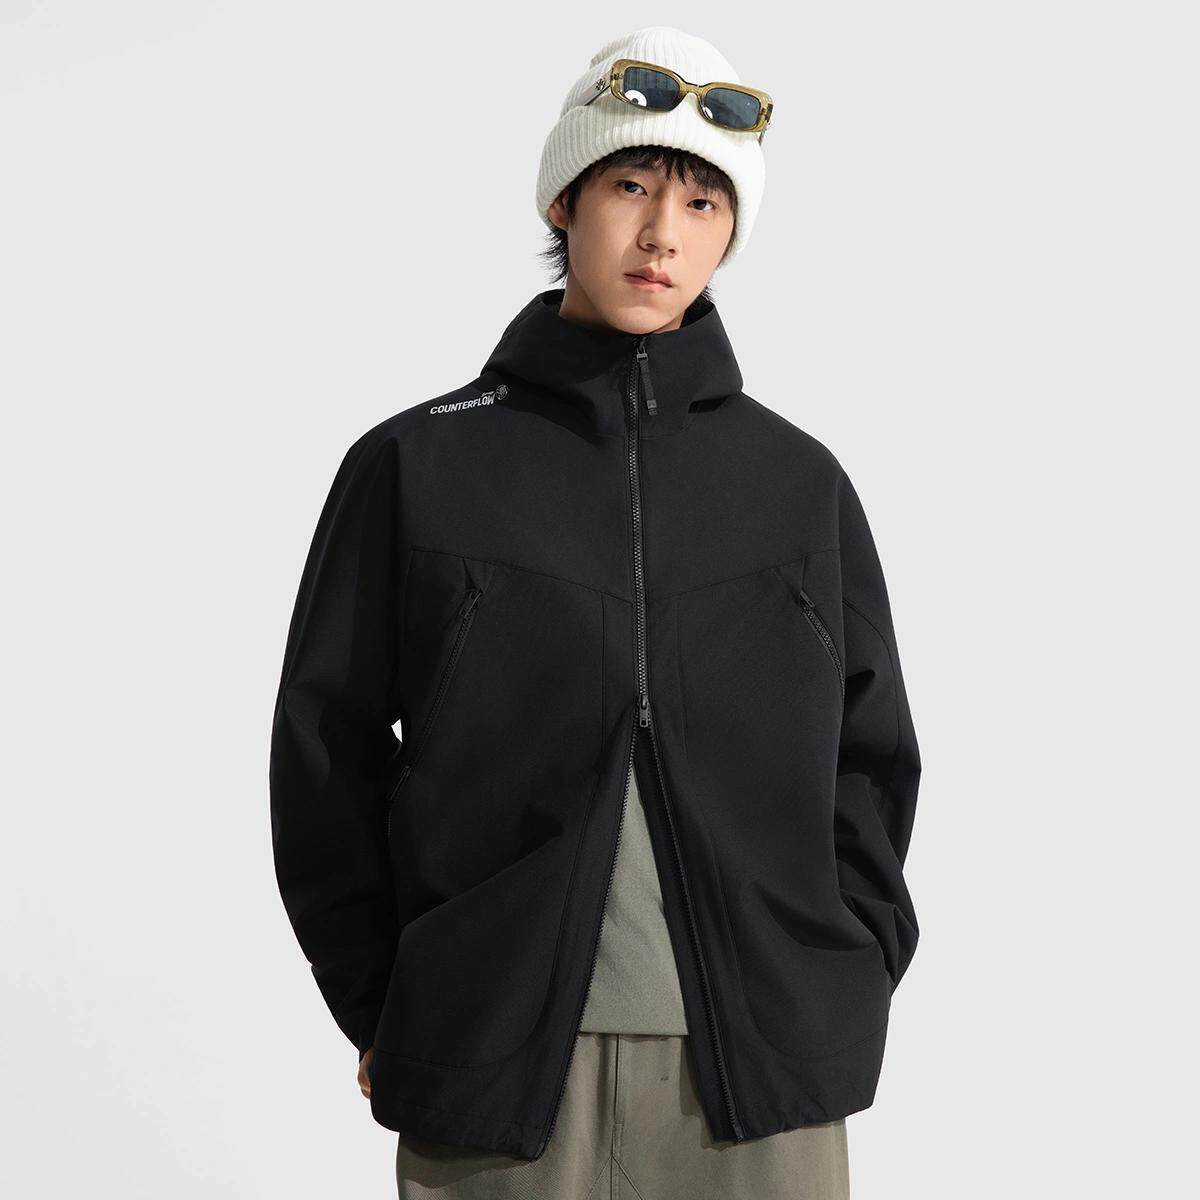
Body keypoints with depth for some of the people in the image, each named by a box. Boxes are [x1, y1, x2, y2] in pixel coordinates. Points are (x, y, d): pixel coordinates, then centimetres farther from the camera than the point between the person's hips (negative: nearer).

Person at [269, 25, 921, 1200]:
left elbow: (867, 757, 12)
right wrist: (386, 1014, 2)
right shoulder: (413, 468, 2)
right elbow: (327, 752, 5)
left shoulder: (801, 483, 7)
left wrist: (840, 992, 4)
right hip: (493, 1064, -1)